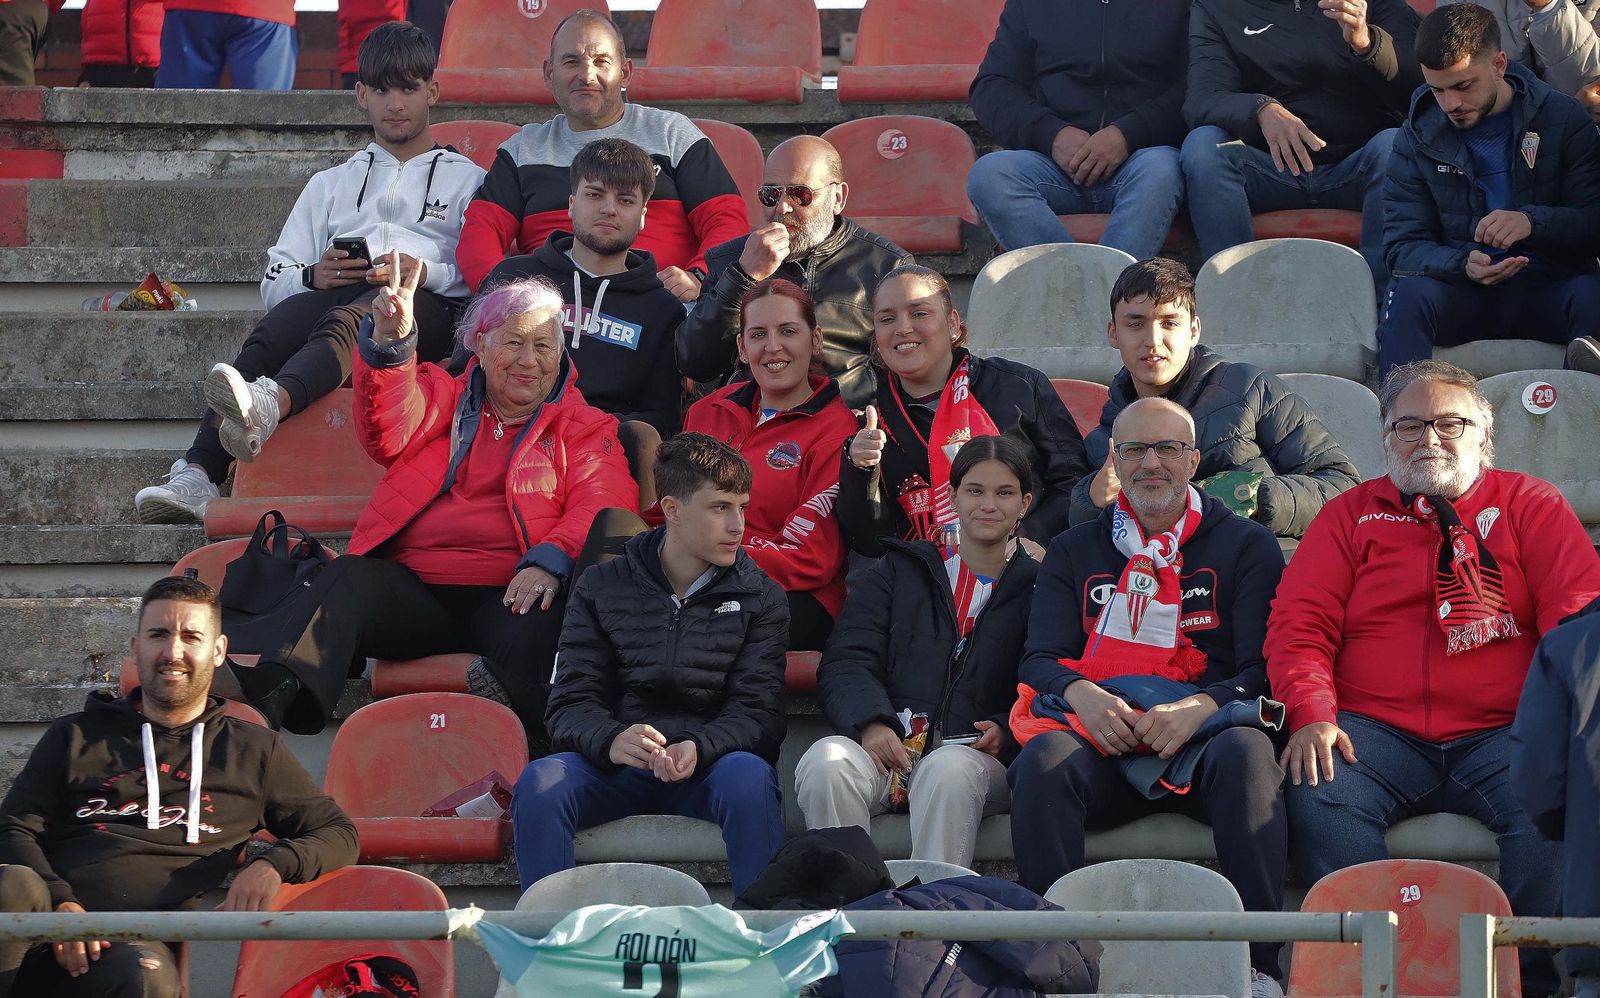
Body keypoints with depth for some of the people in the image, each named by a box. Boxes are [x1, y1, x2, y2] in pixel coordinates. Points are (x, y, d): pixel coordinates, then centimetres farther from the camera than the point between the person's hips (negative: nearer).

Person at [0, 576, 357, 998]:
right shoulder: (77, 737, 25)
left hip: (138, 941, -1)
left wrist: (273, 866, 0)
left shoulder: (253, 752, 26)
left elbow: (339, 835, 25)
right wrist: (60, 903, -9)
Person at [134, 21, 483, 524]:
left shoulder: (467, 180, 25)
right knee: (272, 331, -34)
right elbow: (274, 283, 23)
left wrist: (425, 271, -12)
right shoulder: (331, 184, 35)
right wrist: (314, 276, -1)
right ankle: (197, 476, -51)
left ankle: (269, 404, -71)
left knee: (348, 319, -40)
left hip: (428, 305, -3)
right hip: (332, 295, 3)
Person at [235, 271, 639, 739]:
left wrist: (550, 561, -19)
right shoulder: (443, 398, 26)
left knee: (534, 633, -38)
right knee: (347, 578, -30)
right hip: (415, 589, 2)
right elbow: (388, 435, 3)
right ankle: (279, 692, -51)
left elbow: (605, 503, 3)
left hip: (508, 594, -2)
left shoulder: (584, 425, 22)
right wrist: (389, 341, -17)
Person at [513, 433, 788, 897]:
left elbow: (757, 711, -1)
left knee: (749, 777, -35)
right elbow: (571, 705, 2)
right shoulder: (601, 589, 11)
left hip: (713, 760, -1)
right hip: (613, 765, 1)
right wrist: (610, 740, -24)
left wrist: (700, 748, -24)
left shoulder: (761, 598, 11)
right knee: (539, 784, -30)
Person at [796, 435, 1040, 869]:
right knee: (826, 763, -33)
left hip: (974, 756, -2)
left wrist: (1006, 732, -13)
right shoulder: (898, 570, 23)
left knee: (949, 770, -39)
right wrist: (871, 723, -13)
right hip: (887, 749, 2)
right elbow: (846, 663, 9)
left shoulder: (1036, 588, 18)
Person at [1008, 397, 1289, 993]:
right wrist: (1083, 696, -12)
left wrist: (1198, 708, -16)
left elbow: (1264, 666, 4)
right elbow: (1040, 660, 12)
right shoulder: (1075, 552, 22)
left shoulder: (1245, 545, 15)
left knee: (1247, 752, -37)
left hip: (1206, 731, -1)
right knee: (1045, 756, -33)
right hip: (1105, 742, 1)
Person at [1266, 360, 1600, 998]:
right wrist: (1312, 714, -10)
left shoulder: (1529, 505, 15)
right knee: (1318, 797, -30)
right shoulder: (1351, 515, 18)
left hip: (1499, 732, -1)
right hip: (1377, 734, 1)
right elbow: (1298, 626, 10)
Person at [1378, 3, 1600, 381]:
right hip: (1463, 290, 1)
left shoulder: (1562, 118, 3)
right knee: (1409, 294, -32)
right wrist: (1462, 265, -22)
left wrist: (1533, 222, -25)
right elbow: (1403, 243, 1)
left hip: (1548, 286, -1)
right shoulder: (1417, 137, 6)